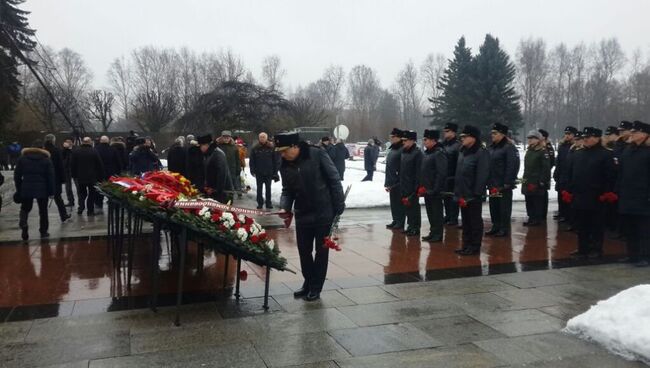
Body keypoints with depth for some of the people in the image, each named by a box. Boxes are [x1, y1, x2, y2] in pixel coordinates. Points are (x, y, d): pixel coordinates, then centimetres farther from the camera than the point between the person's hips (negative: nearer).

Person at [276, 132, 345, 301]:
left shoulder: (317, 154, -14)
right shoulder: (285, 166, 0)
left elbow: (334, 179, -11)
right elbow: (287, 190, 7)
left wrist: (339, 206, -13)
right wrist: (284, 207, -11)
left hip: (324, 213, -5)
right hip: (302, 214, 5)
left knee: (321, 251, 6)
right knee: (304, 250, 12)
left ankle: (316, 288, 18)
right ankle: (308, 282, 31)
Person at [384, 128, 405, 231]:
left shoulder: (402, 150, -13)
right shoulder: (391, 150, 15)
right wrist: (387, 182, 17)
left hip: (399, 183, -9)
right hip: (391, 183, 9)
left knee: (400, 203, -1)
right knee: (393, 202, 14)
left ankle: (400, 223, 7)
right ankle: (395, 220, 25)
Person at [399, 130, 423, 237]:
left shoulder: (417, 153, -14)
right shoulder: (404, 152, 11)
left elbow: (419, 172, -17)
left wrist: (416, 187, -19)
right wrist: (400, 183, 13)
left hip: (412, 187, -8)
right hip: (404, 186, 8)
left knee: (413, 206, 0)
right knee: (407, 206, 14)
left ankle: (416, 229, 10)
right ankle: (410, 226, 26)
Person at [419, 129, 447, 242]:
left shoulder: (439, 153, -15)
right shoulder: (427, 152, 13)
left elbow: (442, 173, -20)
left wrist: (436, 189, -21)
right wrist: (422, 186, 12)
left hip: (435, 190, -9)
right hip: (427, 189, 9)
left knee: (436, 213, 1)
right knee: (430, 212, 16)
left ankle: (437, 235, 10)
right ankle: (433, 233, 26)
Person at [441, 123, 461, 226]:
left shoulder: (457, 145, -10)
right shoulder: (443, 144, 11)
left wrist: (457, 176, -17)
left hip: (453, 177, -7)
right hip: (444, 177, 7)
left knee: (453, 198, 0)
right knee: (446, 198, 13)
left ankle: (454, 218, 7)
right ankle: (448, 216, 24)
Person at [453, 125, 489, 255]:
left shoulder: (481, 153, -13)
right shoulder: (462, 152, 13)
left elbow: (482, 175, -18)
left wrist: (477, 193, -20)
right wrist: (457, 191, 11)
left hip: (473, 195, -8)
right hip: (463, 194, 8)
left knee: (475, 221, 2)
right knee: (465, 221, 15)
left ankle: (475, 247, 11)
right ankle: (466, 245, 25)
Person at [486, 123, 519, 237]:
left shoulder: (509, 148, -11)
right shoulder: (490, 148, 14)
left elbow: (513, 166, -18)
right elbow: (486, 165, 18)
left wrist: (508, 183, -21)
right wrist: (487, 181, 12)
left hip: (503, 185, -8)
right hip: (492, 184, 8)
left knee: (504, 207, 0)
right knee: (493, 206, 14)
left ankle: (504, 229, 8)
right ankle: (496, 226, 24)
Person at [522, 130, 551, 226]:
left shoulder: (543, 152, -10)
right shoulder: (529, 151, 16)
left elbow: (546, 168, -14)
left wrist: (542, 181, -18)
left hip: (537, 182, -8)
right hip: (528, 181, 8)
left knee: (537, 201, -1)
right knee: (529, 201, 12)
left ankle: (538, 219, 7)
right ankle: (531, 218, 21)